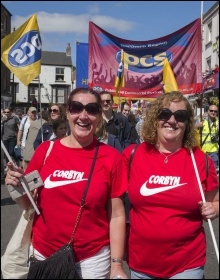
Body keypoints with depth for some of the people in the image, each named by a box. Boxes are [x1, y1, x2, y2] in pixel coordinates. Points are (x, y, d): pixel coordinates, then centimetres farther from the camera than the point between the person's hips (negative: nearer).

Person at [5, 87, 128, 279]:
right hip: (43, 254, 2)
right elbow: (28, 204, 5)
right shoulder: (45, 150, -5)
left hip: (93, 258, -2)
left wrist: (116, 265, -8)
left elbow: (116, 215, -6)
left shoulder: (111, 157, -9)